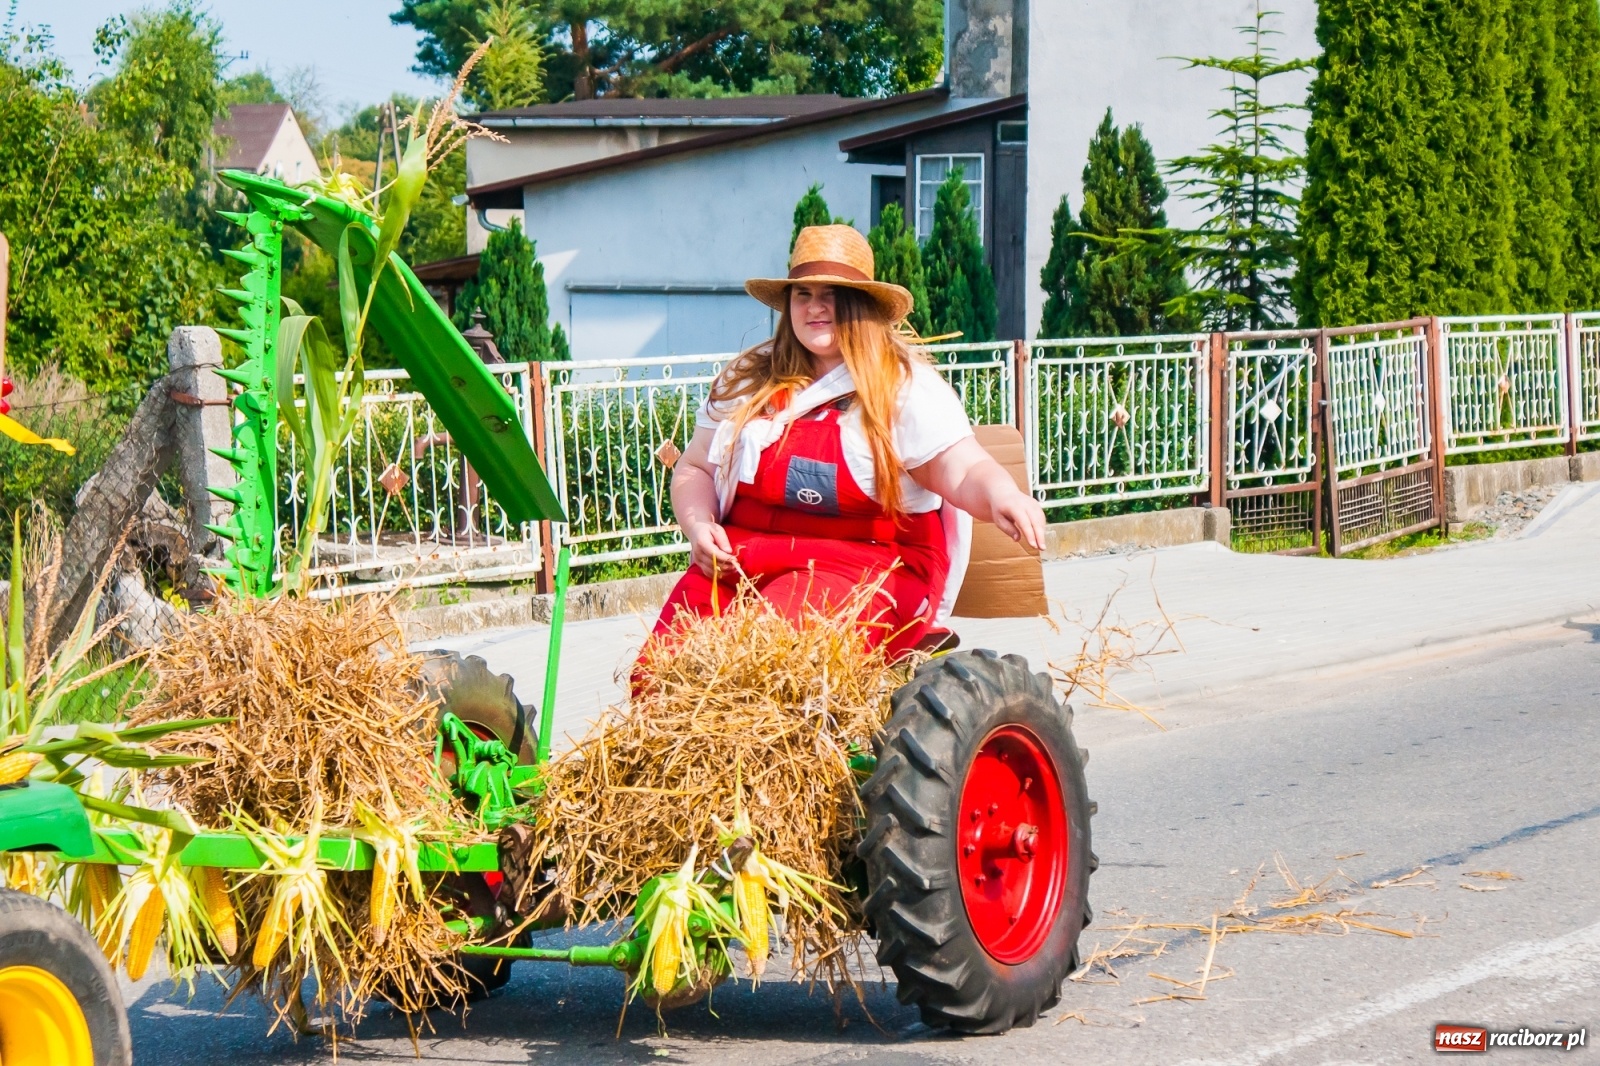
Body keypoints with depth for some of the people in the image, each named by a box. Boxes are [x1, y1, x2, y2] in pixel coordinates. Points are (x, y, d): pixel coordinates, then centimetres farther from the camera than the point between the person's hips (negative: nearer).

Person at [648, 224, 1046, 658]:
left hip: (866, 565, -4)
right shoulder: (747, 379, 14)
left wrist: (1001, 496, -33)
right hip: (742, 556, 4)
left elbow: (965, 473, -10)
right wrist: (698, 526, -2)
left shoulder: (906, 387, 1)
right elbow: (695, 469, 20)